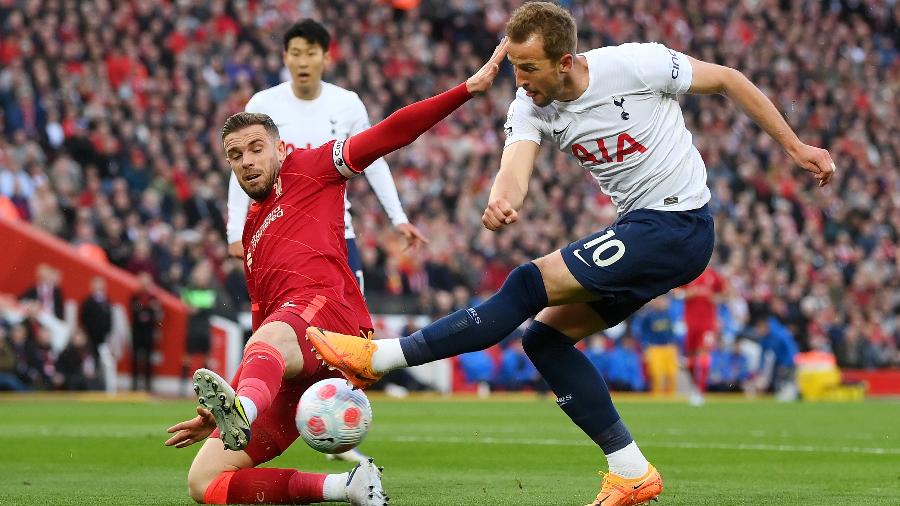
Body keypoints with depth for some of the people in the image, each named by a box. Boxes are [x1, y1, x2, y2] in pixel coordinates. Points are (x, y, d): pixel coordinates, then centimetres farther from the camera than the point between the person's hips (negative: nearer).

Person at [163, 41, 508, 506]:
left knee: (269, 341, -46)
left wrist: (468, 88, -2)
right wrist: (217, 415, 31)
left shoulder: (306, 168, 19)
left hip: (323, 305, -7)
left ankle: (242, 413, -81)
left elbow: (390, 133, 9)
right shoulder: (252, 232, 36)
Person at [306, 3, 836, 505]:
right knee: (546, 334, 2)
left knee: (531, 284, -16)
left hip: (679, 227, -8)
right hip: (638, 228, 8)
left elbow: (728, 79, -4)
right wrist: (501, 202, -47)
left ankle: (379, 357, -14)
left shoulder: (635, 64, -18)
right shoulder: (531, 108, -3)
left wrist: (796, 147, 0)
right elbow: (515, 170, -21)